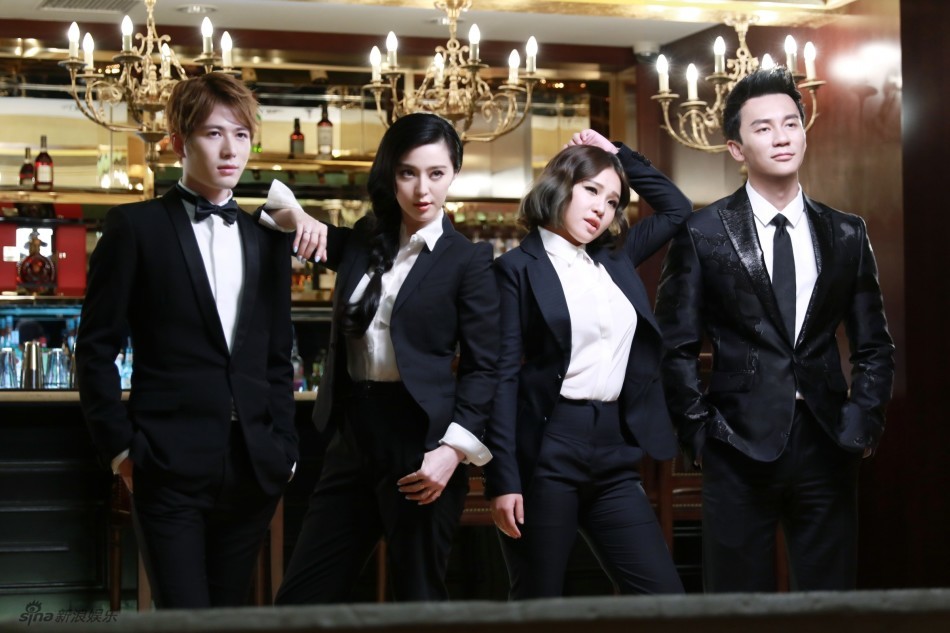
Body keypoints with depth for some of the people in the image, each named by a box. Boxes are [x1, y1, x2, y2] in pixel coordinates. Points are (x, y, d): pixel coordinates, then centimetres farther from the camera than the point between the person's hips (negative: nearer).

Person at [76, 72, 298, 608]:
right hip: (172, 465, -4)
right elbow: (97, 348, 0)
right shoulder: (137, 227, 1)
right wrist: (120, 447, -5)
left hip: (254, 469, 4)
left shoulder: (268, 239, 14)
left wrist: (284, 448, 8)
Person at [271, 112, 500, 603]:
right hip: (353, 435, 6)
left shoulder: (468, 260, -3)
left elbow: (483, 367, -6)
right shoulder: (363, 240, 11)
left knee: (419, 600, 2)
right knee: (300, 599, 5)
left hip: (421, 441, -5)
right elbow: (281, 208, 23)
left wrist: (453, 450, -18)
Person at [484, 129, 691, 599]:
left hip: (615, 454, 6)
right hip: (546, 452, -6)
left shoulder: (614, 258, 16)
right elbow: (503, 377, -8)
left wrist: (620, 154, 16)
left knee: (665, 599, 0)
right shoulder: (519, 268, -2)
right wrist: (503, 479, -14)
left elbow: (677, 209, 27)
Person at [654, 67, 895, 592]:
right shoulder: (702, 233, 0)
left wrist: (864, 423, 3)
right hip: (741, 447, -3)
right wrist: (699, 432, -3)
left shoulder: (845, 234, 9)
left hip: (827, 446, 3)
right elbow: (676, 347, 1)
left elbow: (874, 345, 14)